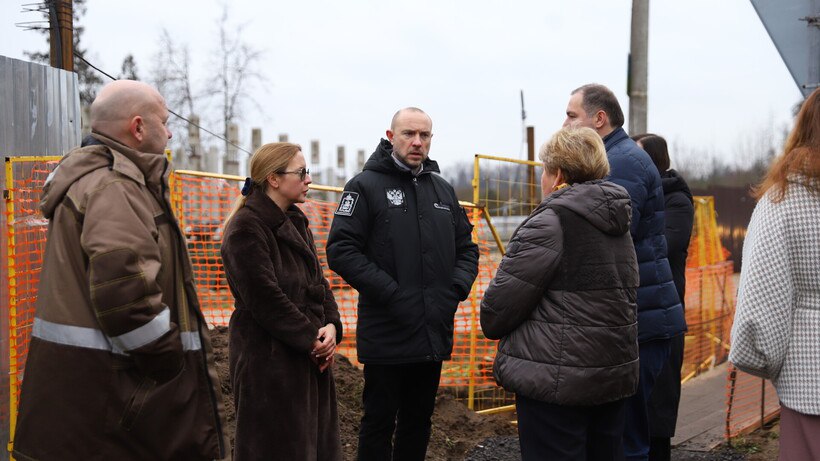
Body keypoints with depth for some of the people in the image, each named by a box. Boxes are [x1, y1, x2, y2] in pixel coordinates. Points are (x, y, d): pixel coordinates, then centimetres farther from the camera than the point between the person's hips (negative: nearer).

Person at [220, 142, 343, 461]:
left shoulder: (295, 222, 14)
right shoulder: (246, 228, -13)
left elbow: (318, 281, 12)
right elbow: (265, 298, -19)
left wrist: (331, 325, -4)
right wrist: (311, 339, -15)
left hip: (311, 354, 9)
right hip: (269, 360, -8)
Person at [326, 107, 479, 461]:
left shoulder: (443, 189, 13)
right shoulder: (366, 186, -5)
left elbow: (466, 247, 18)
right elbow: (341, 250, -13)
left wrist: (458, 287, -1)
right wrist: (390, 293, -20)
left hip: (434, 334, 6)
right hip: (386, 335, -5)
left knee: (419, 420, 16)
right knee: (379, 421, 5)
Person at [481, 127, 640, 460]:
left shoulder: (550, 222, -15)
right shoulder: (618, 226, 11)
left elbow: (503, 299, -14)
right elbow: (625, 295, 15)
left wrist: (492, 325, 6)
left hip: (558, 382, -8)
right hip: (615, 373, 9)